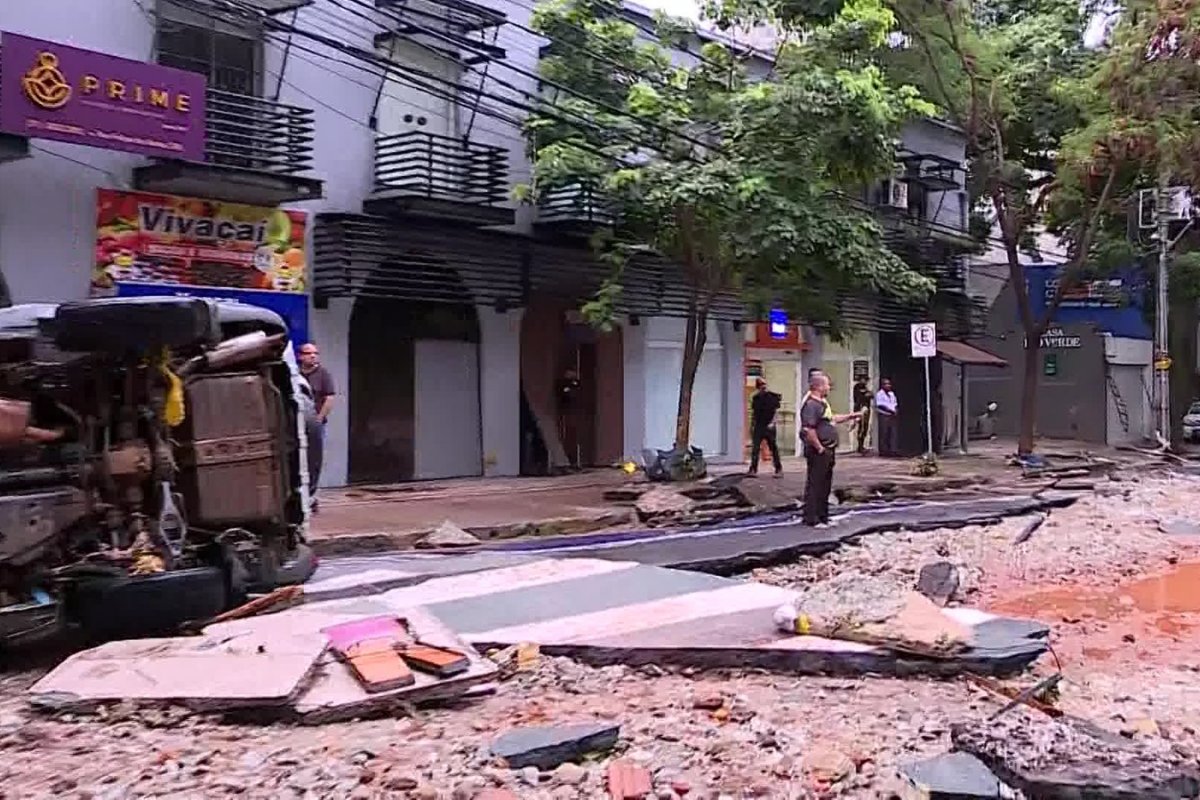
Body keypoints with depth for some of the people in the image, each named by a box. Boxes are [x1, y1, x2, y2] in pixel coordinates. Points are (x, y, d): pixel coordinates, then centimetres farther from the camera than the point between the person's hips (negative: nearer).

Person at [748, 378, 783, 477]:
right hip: (758, 426, 3)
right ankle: (753, 469, 3)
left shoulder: (772, 396, -2)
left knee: (774, 448, 2)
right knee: (755, 448, -1)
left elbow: (775, 412, -4)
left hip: (769, 427, -3)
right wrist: (752, 426, 12)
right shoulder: (756, 398, 8)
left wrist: (772, 422, -16)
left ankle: (779, 469, 9)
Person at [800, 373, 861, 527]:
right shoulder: (811, 404, -18)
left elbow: (831, 419, 32)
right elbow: (808, 430, -26)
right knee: (814, 485, -5)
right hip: (818, 452, -11)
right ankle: (811, 519, 0)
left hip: (828, 451, 11)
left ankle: (823, 516, 25)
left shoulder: (823, 403, 16)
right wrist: (819, 448, -21)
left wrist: (849, 417, 28)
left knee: (825, 485, 16)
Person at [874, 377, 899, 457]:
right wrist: (891, 411, -18)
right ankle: (883, 451, 0)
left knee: (893, 433, 1)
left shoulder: (892, 394, 17)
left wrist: (896, 410, -2)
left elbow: (895, 404, 19)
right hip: (883, 416, -7)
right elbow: (880, 405, -14)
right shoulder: (879, 394, -5)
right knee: (884, 434, -4)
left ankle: (893, 450, 2)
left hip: (892, 416, 7)